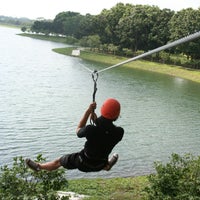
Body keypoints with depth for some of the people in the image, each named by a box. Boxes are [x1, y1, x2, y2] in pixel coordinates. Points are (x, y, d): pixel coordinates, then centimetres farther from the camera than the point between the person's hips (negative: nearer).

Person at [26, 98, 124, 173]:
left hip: (83, 163, -3)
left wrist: (88, 111, -8)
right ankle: (106, 165, 72)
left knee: (59, 161, 21)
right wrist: (96, 121, -4)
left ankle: (39, 166, 46)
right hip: (99, 165, 3)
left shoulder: (91, 130, -34)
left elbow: (79, 130, -10)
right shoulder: (119, 132, -26)